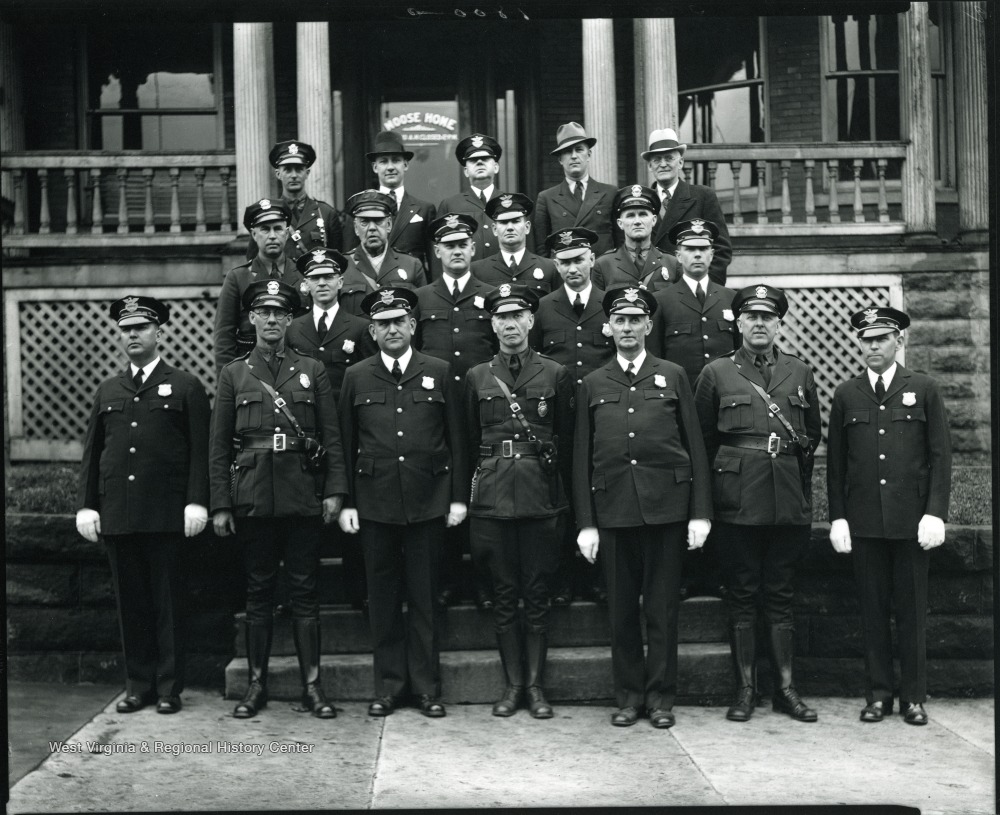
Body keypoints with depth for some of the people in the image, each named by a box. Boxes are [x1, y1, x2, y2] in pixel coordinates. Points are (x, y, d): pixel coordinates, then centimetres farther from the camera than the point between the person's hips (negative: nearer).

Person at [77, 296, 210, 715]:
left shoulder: (185, 387, 4)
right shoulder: (107, 391, 16)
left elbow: (200, 450, -2)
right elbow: (91, 452, 15)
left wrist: (196, 502, -10)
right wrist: (86, 505, 6)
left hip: (166, 515, -4)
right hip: (117, 515, 4)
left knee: (168, 602, 1)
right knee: (130, 602, 8)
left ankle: (169, 687, 9)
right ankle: (138, 685, 16)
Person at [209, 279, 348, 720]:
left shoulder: (312, 370, 8)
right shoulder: (233, 374, 8)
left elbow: (332, 436, 6)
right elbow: (219, 446, 6)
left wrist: (334, 490, -3)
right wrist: (220, 504, 0)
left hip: (303, 497, 0)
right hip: (252, 498, 0)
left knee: (304, 591, 3)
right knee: (258, 592, 7)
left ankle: (312, 684, 9)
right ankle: (256, 683, 15)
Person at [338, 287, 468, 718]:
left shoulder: (440, 373, 5)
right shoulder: (356, 378, 7)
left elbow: (456, 439, 5)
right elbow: (345, 444, 7)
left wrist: (459, 497, 1)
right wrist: (345, 502, 2)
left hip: (427, 500, -1)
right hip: (374, 502, 1)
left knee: (424, 596, 5)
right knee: (382, 597, 7)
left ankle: (426, 686, 14)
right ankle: (388, 685, 17)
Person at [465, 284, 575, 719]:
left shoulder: (555, 374, 5)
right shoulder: (476, 377, 9)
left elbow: (567, 441, 6)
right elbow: (469, 441, 12)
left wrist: (564, 495, 4)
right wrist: (465, 495, 8)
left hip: (540, 496, -1)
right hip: (491, 497, 1)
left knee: (537, 594, 3)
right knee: (503, 594, 6)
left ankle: (536, 686, 12)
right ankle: (513, 684, 14)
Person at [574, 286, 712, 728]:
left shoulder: (673, 376, 8)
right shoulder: (593, 384, 10)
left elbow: (695, 446, 5)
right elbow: (582, 457, 9)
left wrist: (700, 513, -2)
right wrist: (586, 523, 2)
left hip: (666, 506, -1)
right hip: (613, 509, 1)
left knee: (662, 607, 4)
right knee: (621, 608, 6)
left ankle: (660, 696, 15)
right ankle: (628, 695, 17)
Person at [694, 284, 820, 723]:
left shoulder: (799, 373, 11)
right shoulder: (716, 373, 4)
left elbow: (813, 436, 17)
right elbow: (703, 439, 7)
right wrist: (718, 485, 6)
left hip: (789, 501, 2)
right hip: (737, 502, -2)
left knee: (781, 595, 8)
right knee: (742, 596, 3)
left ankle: (785, 687, 15)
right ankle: (744, 688, 11)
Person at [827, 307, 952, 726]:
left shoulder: (924, 390, 4)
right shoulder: (846, 395, 8)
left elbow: (941, 456, 1)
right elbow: (835, 463, 8)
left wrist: (935, 514, -7)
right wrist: (837, 517, 1)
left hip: (911, 519, -1)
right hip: (863, 520, 1)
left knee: (912, 609, 4)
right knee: (873, 609, 5)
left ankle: (913, 696, 14)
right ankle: (878, 694, 14)